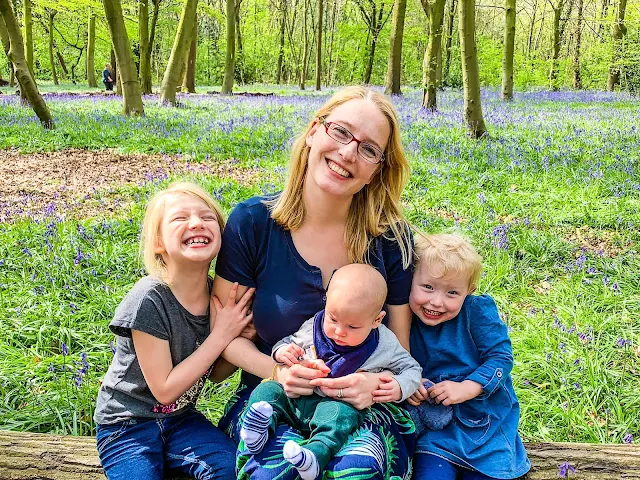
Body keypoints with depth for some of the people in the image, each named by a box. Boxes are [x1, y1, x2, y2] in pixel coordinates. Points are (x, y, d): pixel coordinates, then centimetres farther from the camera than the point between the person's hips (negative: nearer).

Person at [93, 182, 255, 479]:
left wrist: (241, 338, -16)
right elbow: (165, 389, -19)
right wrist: (222, 335, -21)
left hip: (181, 418, 4)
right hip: (128, 424, -4)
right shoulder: (148, 301, -23)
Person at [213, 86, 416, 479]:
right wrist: (277, 371, -19)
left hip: (365, 406, 1)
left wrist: (376, 383, -20)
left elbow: (402, 349, 2)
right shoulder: (252, 222, -8)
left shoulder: (390, 238, -6)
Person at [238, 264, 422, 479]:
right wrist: (282, 351, -8)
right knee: (267, 390, -16)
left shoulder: (385, 345, -6)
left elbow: (412, 368, 4)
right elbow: (289, 342, 17)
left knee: (340, 413, -37)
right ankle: (259, 428, -34)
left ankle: (316, 454, -54)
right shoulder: (314, 327, 0)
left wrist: (399, 388, -17)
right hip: (295, 398, 4)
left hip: (338, 404, -4)